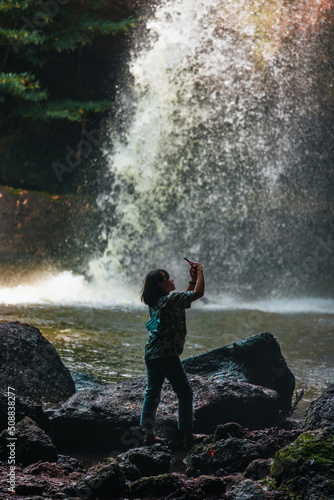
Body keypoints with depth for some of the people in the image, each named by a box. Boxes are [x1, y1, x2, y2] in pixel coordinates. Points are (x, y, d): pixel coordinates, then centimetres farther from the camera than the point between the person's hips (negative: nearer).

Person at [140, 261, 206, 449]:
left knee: (152, 392, 12)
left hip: (151, 354, 9)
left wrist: (193, 280, 20)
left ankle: (149, 434, 15)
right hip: (167, 355, -9)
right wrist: (200, 272, -2)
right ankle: (188, 435, 3)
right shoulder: (171, 299, -15)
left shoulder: (155, 302, 11)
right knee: (185, 392, 1)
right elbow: (198, 293, -15)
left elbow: (184, 299, 25)